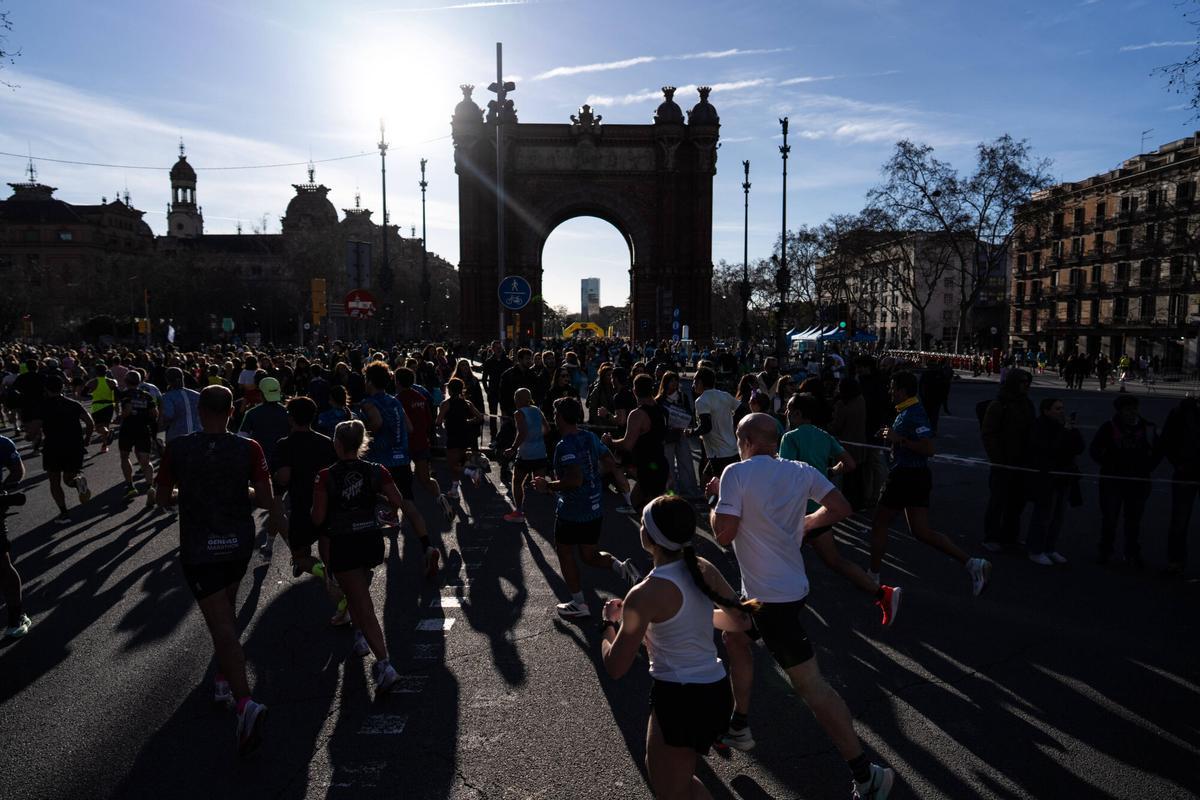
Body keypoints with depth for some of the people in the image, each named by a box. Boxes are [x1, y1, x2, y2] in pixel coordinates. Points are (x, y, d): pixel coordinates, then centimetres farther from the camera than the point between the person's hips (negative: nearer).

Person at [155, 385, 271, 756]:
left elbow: (164, 500, 1)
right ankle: (224, 681, 36)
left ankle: (245, 702, -19)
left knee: (221, 625, -5)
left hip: (198, 548, -2)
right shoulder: (248, 449, -9)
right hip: (239, 543, 3)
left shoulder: (177, 449, -9)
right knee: (227, 610, 25)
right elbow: (266, 500, -9)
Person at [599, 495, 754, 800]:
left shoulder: (644, 595, -22)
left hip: (679, 699, -7)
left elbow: (615, 667, -15)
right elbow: (740, 621, 10)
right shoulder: (705, 570, -4)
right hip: (717, 691, 7)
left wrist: (608, 623, 2)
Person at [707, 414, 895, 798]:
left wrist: (717, 501, 0)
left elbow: (724, 534, -19)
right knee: (734, 636, 27)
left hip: (772, 597, -8)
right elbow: (841, 508, -1)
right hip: (791, 586, 8)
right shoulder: (801, 471, 0)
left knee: (810, 685, -3)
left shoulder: (736, 473, -17)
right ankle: (739, 725, 39)